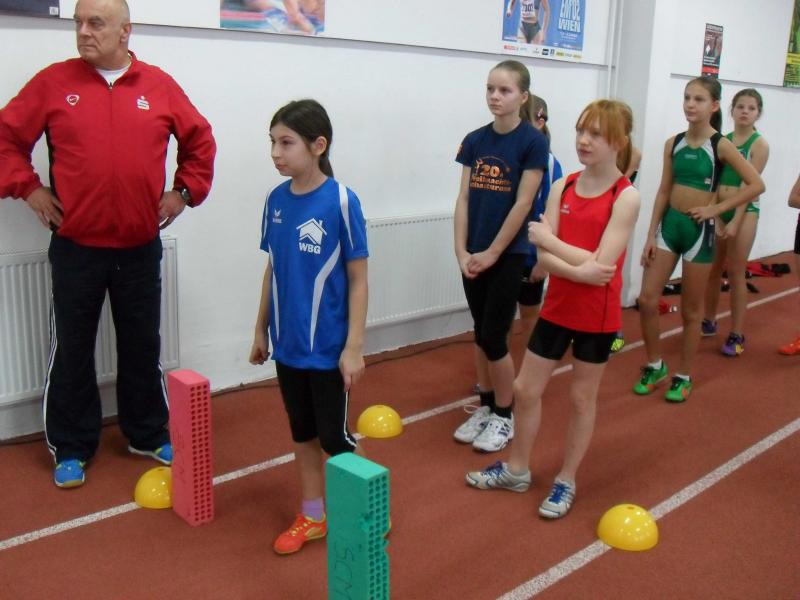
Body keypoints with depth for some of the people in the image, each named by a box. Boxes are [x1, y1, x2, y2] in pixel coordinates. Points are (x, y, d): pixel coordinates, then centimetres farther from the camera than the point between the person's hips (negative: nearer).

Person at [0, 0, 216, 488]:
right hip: (75, 246, -1)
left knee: (142, 347, 13)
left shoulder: (159, 85, 1)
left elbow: (200, 141, 11)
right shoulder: (54, 82, -2)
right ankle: (71, 449, 23)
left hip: (141, 247, 1)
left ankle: (149, 436, 29)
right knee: (72, 349, 8)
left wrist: (185, 191, 5)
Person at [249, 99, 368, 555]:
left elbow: (358, 279, -12)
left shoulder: (341, 201, -15)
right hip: (287, 344, 5)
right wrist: (262, 329, 14)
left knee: (334, 437, 6)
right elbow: (273, 270, 9)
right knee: (302, 431, 17)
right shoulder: (276, 200, 0)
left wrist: (354, 347, -13)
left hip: (327, 347, -5)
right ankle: (313, 516, 35)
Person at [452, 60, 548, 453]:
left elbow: (522, 204, -13)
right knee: (481, 333, 13)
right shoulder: (474, 140, 5)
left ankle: (504, 416, 18)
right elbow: (464, 199, 4)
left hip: (507, 254, -5)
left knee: (494, 337, -1)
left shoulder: (532, 141, -10)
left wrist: (492, 253, -12)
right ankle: (485, 406, 28)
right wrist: (461, 251, -5)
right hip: (474, 255, 5)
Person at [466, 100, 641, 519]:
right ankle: (517, 470, 34)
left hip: (597, 315, -5)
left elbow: (601, 265, -22)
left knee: (582, 397, 12)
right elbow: (544, 258, -8)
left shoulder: (625, 197, -14)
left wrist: (548, 239, -15)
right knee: (525, 389, 12)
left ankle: (566, 481, 30)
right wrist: (580, 271, -26)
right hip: (556, 307, 5)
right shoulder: (562, 187, 0)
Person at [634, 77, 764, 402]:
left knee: (691, 310, 7)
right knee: (646, 300, -2)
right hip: (669, 225, 4)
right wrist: (651, 235, 2)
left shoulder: (721, 145, -8)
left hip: (699, 230, -4)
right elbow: (664, 191, 5)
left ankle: (683, 376, 21)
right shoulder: (673, 143, 3)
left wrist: (715, 208, -12)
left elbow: (756, 185, -9)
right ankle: (655, 365, 19)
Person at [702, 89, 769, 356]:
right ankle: (708, 322, 29)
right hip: (719, 209, 4)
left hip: (745, 210, -4)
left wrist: (736, 221, -18)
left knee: (736, 273, -1)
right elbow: (714, 179, 3)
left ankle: (737, 335, 8)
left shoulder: (759, 144, -6)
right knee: (712, 269, 12)